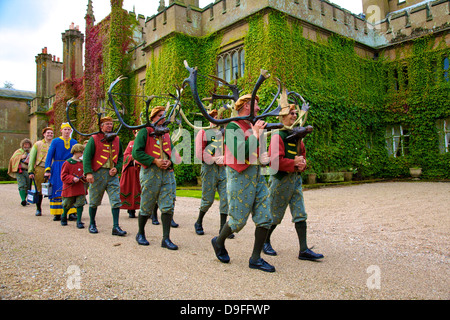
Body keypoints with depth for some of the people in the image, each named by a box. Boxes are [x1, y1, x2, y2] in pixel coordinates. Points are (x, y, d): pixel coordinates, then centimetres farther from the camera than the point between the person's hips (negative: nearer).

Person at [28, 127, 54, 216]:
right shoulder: (38, 144, 11)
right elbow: (32, 158, 9)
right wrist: (30, 171, 1)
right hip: (40, 168, 0)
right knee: (39, 190, 4)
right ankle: (38, 209, 17)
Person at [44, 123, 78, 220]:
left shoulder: (74, 142, 9)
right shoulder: (55, 141, 1)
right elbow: (49, 156, -1)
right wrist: (47, 170, -10)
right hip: (58, 169, -2)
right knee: (57, 191, -1)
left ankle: (72, 213, -2)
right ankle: (57, 214, 6)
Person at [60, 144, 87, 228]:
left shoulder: (82, 163, 8)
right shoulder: (67, 163, -6)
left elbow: (85, 173, 18)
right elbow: (63, 176, -8)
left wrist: (84, 176, -5)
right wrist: (72, 179, -22)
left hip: (80, 188, 3)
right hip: (70, 189, -3)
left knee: (80, 204, -5)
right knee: (67, 204, 11)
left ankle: (79, 221, 1)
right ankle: (64, 217, 39)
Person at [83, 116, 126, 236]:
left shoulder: (116, 139, 12)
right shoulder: (94, 139, -2)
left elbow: (121, 156, 17)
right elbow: (86, 157, -7)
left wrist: (117, 168, 0)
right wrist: (88, 172, -17)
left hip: (112, 174, 3)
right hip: (98, 173, -3)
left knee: (116, 201, -4)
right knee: (94, 201, 8)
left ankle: (116, 227, 0)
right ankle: (92, 224, 27)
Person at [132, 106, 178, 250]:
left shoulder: (166, 134, 18)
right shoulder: (145, 131, 0)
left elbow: (172, 152, 20)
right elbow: (136, 152, -8)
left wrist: (169, 161, -2)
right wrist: (154, 161, -15)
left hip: (167, 173, 5)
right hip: (150, 172, -5)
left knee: (168, 206, -3)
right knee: (147, 207, 5)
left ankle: (166, 239, 3)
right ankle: (140, 234, 26)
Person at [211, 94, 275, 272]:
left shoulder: (254, 126, 15)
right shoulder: (233, 127, -10)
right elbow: (239, 153, -24)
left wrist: (262, 158, 1)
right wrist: (255, 136, -18)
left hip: (257, 175, 8)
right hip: (240, 177, -8)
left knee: (265, 217, 3)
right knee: (238, 220, 1)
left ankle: (255, 259, 14)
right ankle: (219, 242, 31)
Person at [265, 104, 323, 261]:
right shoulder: (278, 135, -11)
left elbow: (302, 155, 20)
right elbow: (275, 160, -20)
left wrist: (302, 164, -1)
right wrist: (294, 163, -19)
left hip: (295, 178, 7)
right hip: (280, 179, -7)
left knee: (301, 215, 2)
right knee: (275, 214, 5)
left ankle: (304, 250, 6)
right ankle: (265, 242, 27)